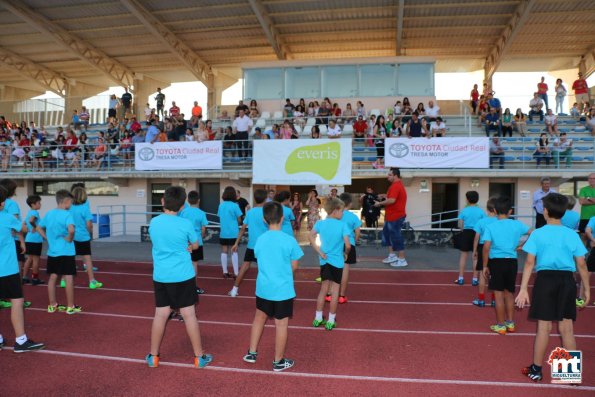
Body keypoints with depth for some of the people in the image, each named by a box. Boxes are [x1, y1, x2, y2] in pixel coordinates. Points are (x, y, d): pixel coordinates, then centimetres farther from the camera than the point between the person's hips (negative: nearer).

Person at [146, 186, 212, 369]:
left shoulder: (153, 222, 0)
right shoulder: (185, 224, -11)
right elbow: (195, 245, 4)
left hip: (160, 276, 3)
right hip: (183, 276, -3)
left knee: (160, 314, 12)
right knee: (189, 314, 4)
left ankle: (153, 356, 24)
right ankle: (199, 356, 15)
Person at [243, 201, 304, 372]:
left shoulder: (260, 240, -4)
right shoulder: (289, 240, -14)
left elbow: (261, 262, 8)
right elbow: (294, 266, -5)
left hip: (263, 288, 4)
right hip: (283, 289, -4)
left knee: (259, 318, 24)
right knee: (281, 325, 8)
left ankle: (252, 353, 34)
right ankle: (278, 362, 22)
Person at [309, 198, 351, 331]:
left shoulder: (320, 223, -3)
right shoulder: (342, 225, -14)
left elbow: (310, 236, -12)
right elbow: (347, 245, -18)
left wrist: (320, 252, -8)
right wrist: (346, 253, 3)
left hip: (324, 260, 4)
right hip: (337, 261, -4)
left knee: (323, 289, 16)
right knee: (335, 290, 7)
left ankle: (318, 318, 23)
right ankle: (331, 321, 14)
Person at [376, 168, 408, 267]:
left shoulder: (395, 186, -20)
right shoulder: (397, 184, 15)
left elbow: (392, 200, -30)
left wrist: (380, 203, -17)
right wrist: (385, 196, 14)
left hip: (395, 216, -11)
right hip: (392, 216, 11)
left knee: (396, 237, -4)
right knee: (387, 233, 17)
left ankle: (402, 260, 5)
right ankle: (392, 255, 23)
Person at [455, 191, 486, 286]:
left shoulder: (464, 211, -4)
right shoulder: (481, 211, -2)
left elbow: (461, 225, -1)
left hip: (467, 233, 0)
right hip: (477, 233, 0)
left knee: (463, 256, 7)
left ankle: (461, 278, 10)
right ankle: (475, 279, 12)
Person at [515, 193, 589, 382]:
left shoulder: (537, 234, -4)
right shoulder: (572, 235, 2)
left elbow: (529, 263, -8)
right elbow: (581, 265, 3)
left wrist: (523, 289, -7)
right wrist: (587, 290, 12)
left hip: (545, 279, -2)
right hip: (567, 281, 2)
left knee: (544, 327, 5)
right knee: (566, 328, 10)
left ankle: (536, 370, 16)